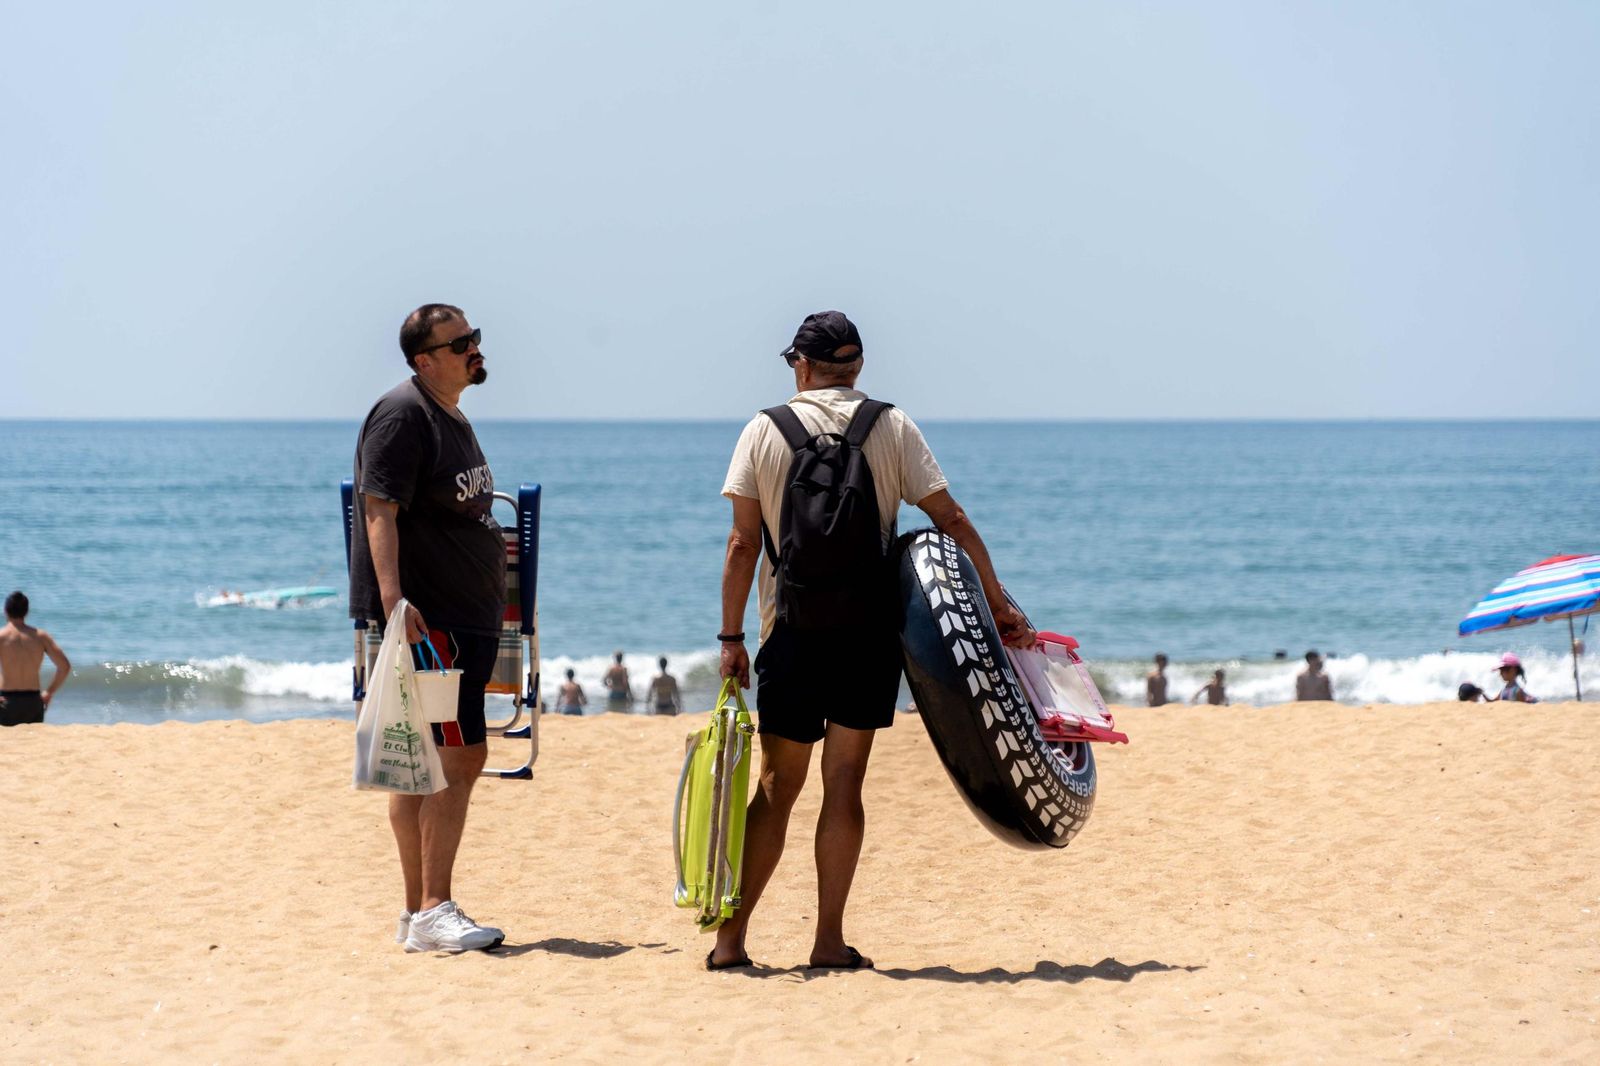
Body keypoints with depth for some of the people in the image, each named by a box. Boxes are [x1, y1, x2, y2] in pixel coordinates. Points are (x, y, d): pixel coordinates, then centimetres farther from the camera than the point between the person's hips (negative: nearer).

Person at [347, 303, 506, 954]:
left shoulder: (452, 418, 19)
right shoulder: (403, 414, -11)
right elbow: (380, 509, -20)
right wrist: (393, 597, -29)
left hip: (464, 618, 10)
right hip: (425, 617, -10)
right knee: (460, 757, -13)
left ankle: (420, 914, 11)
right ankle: (432, 912, -13)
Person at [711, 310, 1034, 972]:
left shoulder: (765, 431, 1)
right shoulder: (892, 428, 2)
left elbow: (743, 544, -2)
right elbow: (952, 522, -1)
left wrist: (731, 637, 1)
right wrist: (998, 603, 4)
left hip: (793, 629, 0)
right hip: (870, 631, 0)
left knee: (777, 785, 7)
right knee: (844, 785, 3)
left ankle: (730, 939, 6)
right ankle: (829, 943, 2)